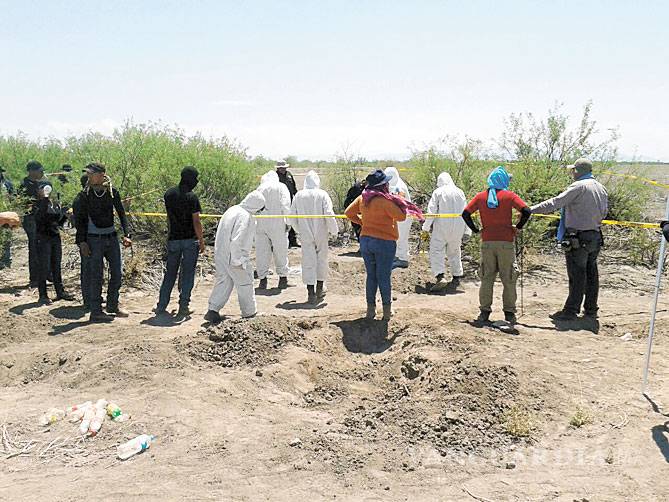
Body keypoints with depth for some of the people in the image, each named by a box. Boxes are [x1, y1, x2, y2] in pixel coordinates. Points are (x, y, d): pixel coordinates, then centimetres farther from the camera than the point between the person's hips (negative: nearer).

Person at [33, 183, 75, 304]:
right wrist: (45, 199, -31)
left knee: (56, 266, 13)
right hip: (43, 238, -6)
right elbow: (40, 216, -27)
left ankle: (60, 292, 22)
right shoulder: (38, 204, -6)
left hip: (56, 236, 6)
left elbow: (60, 218, 21)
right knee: (44, 268, -4)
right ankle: (43, 296, 2)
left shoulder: (55, 203, 12)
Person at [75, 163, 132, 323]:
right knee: (97, 276, -1)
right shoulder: (86, 194, -4)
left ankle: (113, 305, 26)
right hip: (94, 239, -3)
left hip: (112, 237, 3)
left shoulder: (113, 192, 0)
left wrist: (126, 234, -6)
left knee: (117, 272, 8)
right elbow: (81, 219, -1)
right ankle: (96, 312, 6)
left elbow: (121, 214, 5)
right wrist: (82, 241, -8)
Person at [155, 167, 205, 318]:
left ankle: (161, 307, 14)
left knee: (170, 273, 13)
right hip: (190, 239, -5)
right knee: (187, 274, 3)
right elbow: (196, 222, -13)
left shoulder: (168, 194, 5)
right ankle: (183, 308, 3)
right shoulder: (192, 197, -13)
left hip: (173, 239, 5)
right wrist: (201, 240, -5)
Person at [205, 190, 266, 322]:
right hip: (235, 257, -8)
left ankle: (213, 310, 6)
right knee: (245, 284, 7)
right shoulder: (245, 216, -19)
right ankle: (249, 313, 19)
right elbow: (237, 240, -25)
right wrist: (238, 261, -19)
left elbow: (222, 234, 15)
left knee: (223, 282, 14)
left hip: (221, 254, 8)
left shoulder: (232, 210, 10)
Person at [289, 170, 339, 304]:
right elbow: (329, 215, -14)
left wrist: (299, 230, 18)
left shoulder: (298, 195, -1)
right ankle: (319, 289, 27)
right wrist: (333, 230, -1)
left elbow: (292, 216, 3)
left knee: (308, 262, 4)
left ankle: (311, 293, 2)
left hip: (305, 234, 1)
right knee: (321, 259, 16)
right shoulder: (322, 194, -8)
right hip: (321, 233, -1)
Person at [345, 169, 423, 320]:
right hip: (384, 242, -5)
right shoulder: (385, 200, -17)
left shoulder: (362, 198, 2)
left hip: (365, 240, 5)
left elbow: (349, 213, 12)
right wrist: (400, 202, 1)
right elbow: (401, 216, -14)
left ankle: (370, 309, 16)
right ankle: (387, 310, 11)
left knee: (371, 276, 13)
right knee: (384, 277, 3)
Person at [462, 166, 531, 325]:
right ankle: (509, 313, 11)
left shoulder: (480, 196, 5)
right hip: (506, 242, -2)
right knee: (508, 279, 7)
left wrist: (475, 230, 9)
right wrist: (518, 227, 0)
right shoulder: (509, 195, -3)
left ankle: (485, 312, 9)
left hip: (487, 242, 2)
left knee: (487, 278, 9)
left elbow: (465, 213, 1)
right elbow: (526, 211, -13)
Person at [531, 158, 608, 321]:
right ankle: (591, 310, 21)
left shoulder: (579, 186, -13)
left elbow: (555, 202, -19)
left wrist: (529, 210, -19)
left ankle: (570, 311, 2)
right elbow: (604, 212, 18)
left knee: (577, 275, -4)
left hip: (579, 238, -8)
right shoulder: (601, 188, 12)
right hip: (595, 237, 8)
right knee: (591, 273, 13)